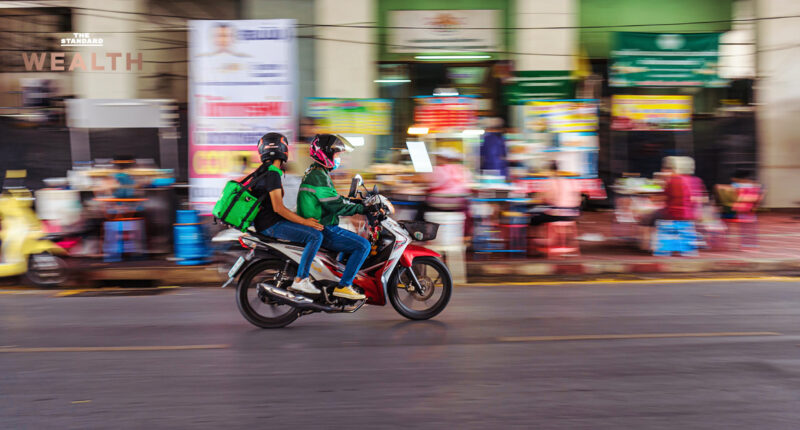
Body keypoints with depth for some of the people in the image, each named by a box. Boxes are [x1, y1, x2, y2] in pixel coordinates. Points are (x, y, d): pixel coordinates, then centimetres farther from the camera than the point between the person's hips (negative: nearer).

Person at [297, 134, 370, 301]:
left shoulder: (315, 172, 15)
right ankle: (343, 286, -12)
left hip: (317, 226, 11)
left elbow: (333, 199, 22)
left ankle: (347, 280, 22)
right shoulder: (319, 176, -19)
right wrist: (361, 208, -14)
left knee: (358, 241, 23)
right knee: (363, 246, -15)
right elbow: (336, 206, -23)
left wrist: (358, 201, 14)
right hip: (322, 230, -11)